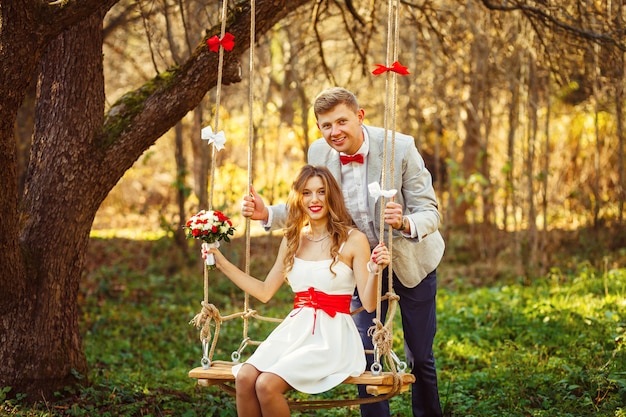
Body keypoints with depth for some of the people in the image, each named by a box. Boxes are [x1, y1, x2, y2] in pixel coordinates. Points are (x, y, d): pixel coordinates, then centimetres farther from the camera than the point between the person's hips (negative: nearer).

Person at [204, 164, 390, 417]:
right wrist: (221, 263, 16)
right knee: (244, 378, -24)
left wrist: (374, 271, -25)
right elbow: (265, 292, 19)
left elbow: (369, 304, -6)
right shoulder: (292, 240, 13)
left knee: (267, 384, -27)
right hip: (294, 330, 5)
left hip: (332, 336, -5)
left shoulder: (353, 240, -3)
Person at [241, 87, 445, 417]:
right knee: (366, 353, 3)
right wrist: (267, 213, -17)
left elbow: (429, 213, -25)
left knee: (420, 356, 9)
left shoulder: (399, 147, -26)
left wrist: (404, 223, -47)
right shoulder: (318, 153, -15)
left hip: (410, 260, -2)